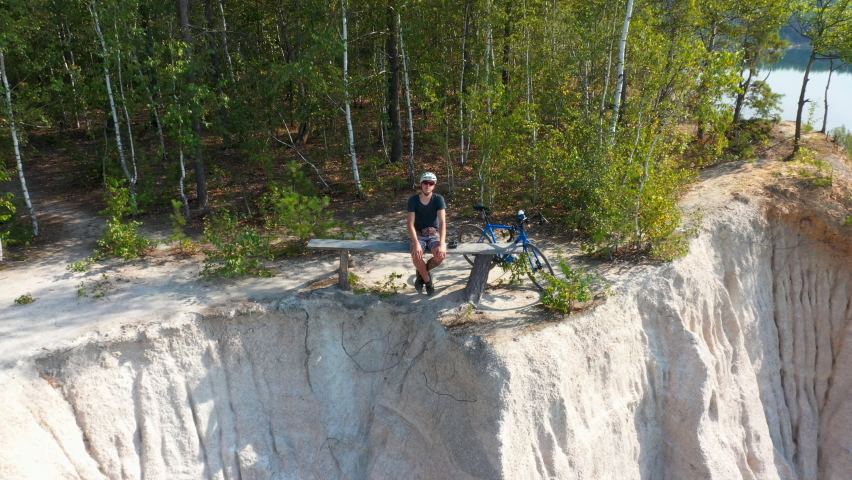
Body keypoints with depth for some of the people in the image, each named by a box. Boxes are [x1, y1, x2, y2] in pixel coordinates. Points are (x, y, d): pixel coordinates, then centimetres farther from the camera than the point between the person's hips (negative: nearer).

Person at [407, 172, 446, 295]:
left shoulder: (439, 199, -9)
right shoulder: (413, 200, -10)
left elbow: (442, 222, -18)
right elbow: (411, 224, -15)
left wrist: (442, 244, -32)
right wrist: (416, 243, -32)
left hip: (434, 234, 1)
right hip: (419, 235, -1)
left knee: (441, 254, -32)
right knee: (416, 256, -34)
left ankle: (421, 273, 1)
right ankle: (427, 279, -3)